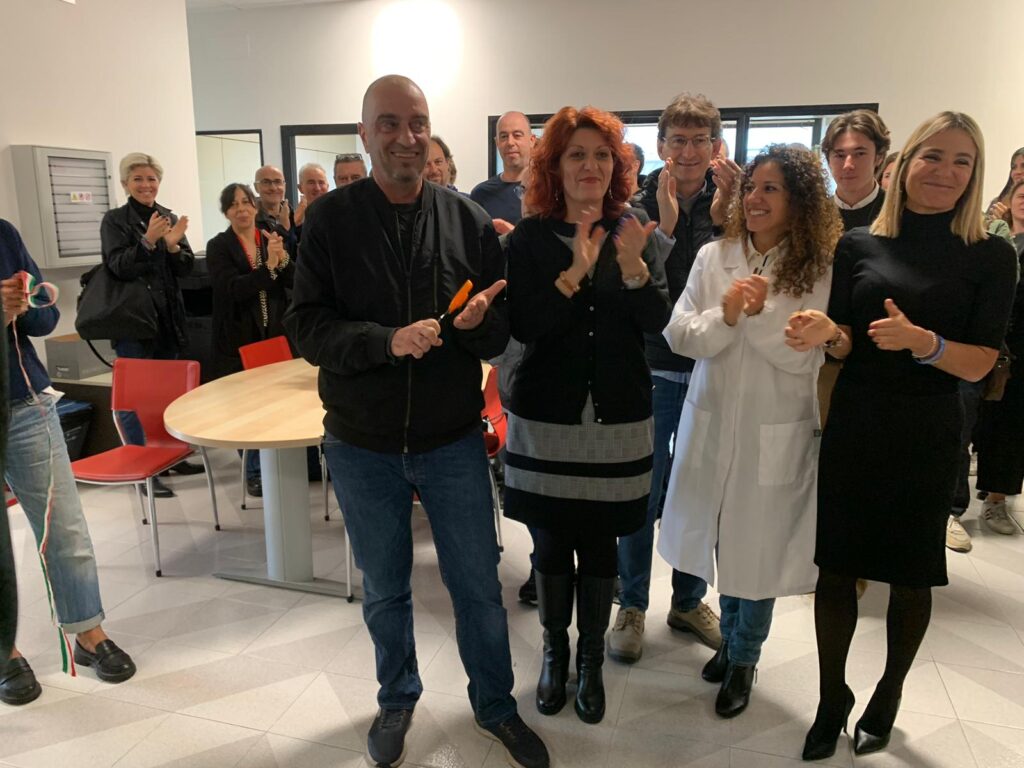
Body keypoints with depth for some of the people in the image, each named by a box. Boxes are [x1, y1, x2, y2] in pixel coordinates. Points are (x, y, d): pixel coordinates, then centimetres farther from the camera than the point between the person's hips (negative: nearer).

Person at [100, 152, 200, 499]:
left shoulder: (169, 216, 10)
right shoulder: (114, 220, -3)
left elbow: (186, 267, 4)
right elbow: (119, 267, -15)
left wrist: (173, 245, -15)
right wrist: (147, 241, -28)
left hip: (168, 318, 5)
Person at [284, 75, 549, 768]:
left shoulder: (469, 221, -3)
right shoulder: (331, 220, -5)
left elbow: (503, 332, 0)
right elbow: (306, 325, -10)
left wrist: (478, 321, -24)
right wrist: (387, 341, -26)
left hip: (453, 442, 0)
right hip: (362, 446, 0)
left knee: (480, 588, 13)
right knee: (385, 593, 19)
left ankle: (496, 706, 38)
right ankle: (398, 700, 45)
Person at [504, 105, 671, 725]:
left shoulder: (636, 233, 2)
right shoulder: (530, 238, -3)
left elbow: (658, 321, -6)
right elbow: (523, 326, -12)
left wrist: (632, 265, -23)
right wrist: (576, 273, -24)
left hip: (617, 417, 1)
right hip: (548, 417, -1)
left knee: (600, 544, 10)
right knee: (552, 542, 11)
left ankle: (592, 659, 31)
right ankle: (555, 651, 35)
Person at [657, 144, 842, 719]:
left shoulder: (818, 270, -6)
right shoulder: (713, 257, 1)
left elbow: (807, 357, -10)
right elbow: (678, 336, -4)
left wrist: (762, 311, -22)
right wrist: (724, 316, -21)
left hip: (775, 433, -2)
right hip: (713, 423, 3)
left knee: (758, 547, 8)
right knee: (724, 539, 16)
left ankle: (744, 658, 31)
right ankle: (732, 636, 41)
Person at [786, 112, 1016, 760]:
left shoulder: (991, 257, -3)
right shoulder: (858, 245, 2)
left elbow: (980, 364, -7)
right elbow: (844, 344, 3)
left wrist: (922, 341, -26)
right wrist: (826, 334, -20)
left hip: (927, 436, -1)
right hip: (852, 426, 1)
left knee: (911, 574, 12)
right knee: (835, 565, 6)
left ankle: (887, 699, 35)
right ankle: (832, 700, 27)